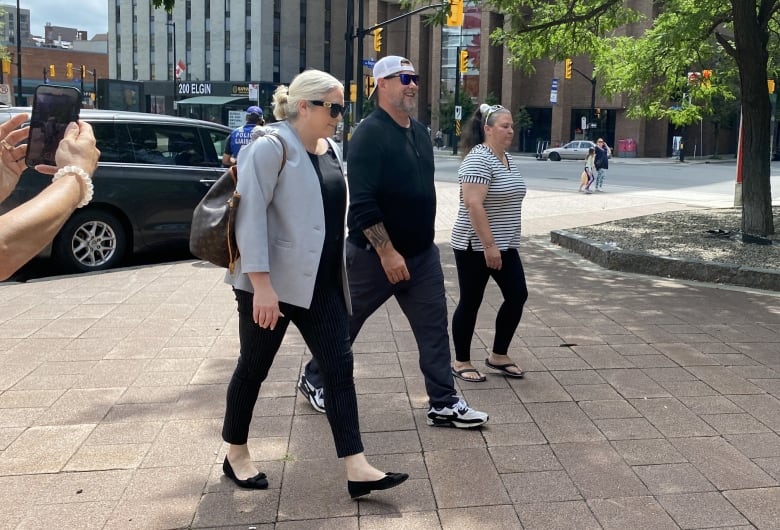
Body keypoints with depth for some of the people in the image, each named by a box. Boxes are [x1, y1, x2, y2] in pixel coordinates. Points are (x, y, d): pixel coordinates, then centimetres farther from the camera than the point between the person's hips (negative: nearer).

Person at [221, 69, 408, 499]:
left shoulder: (330, 149, 11)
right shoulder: (271, 145, -13)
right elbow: (250, 214, -20)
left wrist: (337, 268, 21)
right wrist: (261, 283, -26)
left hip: (321, 282, 7)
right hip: (272, 282, -7)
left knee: (339, 365, 0)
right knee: (254, 366, 8)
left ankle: (357, 469, 1)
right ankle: (236, 454, 28)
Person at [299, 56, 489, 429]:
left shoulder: (420, 132, 10)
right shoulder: (370, 133, -16)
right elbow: (362, 203, -23)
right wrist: (387, 252, -24)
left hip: (422, 253, 7)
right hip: (374, 254, -7)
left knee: (434, 328, 5)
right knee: (345, 322, 10)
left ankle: (444, 404, 13)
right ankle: (313, 380, 31)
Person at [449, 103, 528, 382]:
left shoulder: (508, 159, 11)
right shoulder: (478, 159, -18)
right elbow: (473, 205, -25)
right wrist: (489, 246, -25)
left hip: (505, 246, 9)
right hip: (476, 247, -9)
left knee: (517, 296, 7)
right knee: (470, 302, 2)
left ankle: (498, 356, 21)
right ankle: (461, 362, 17)